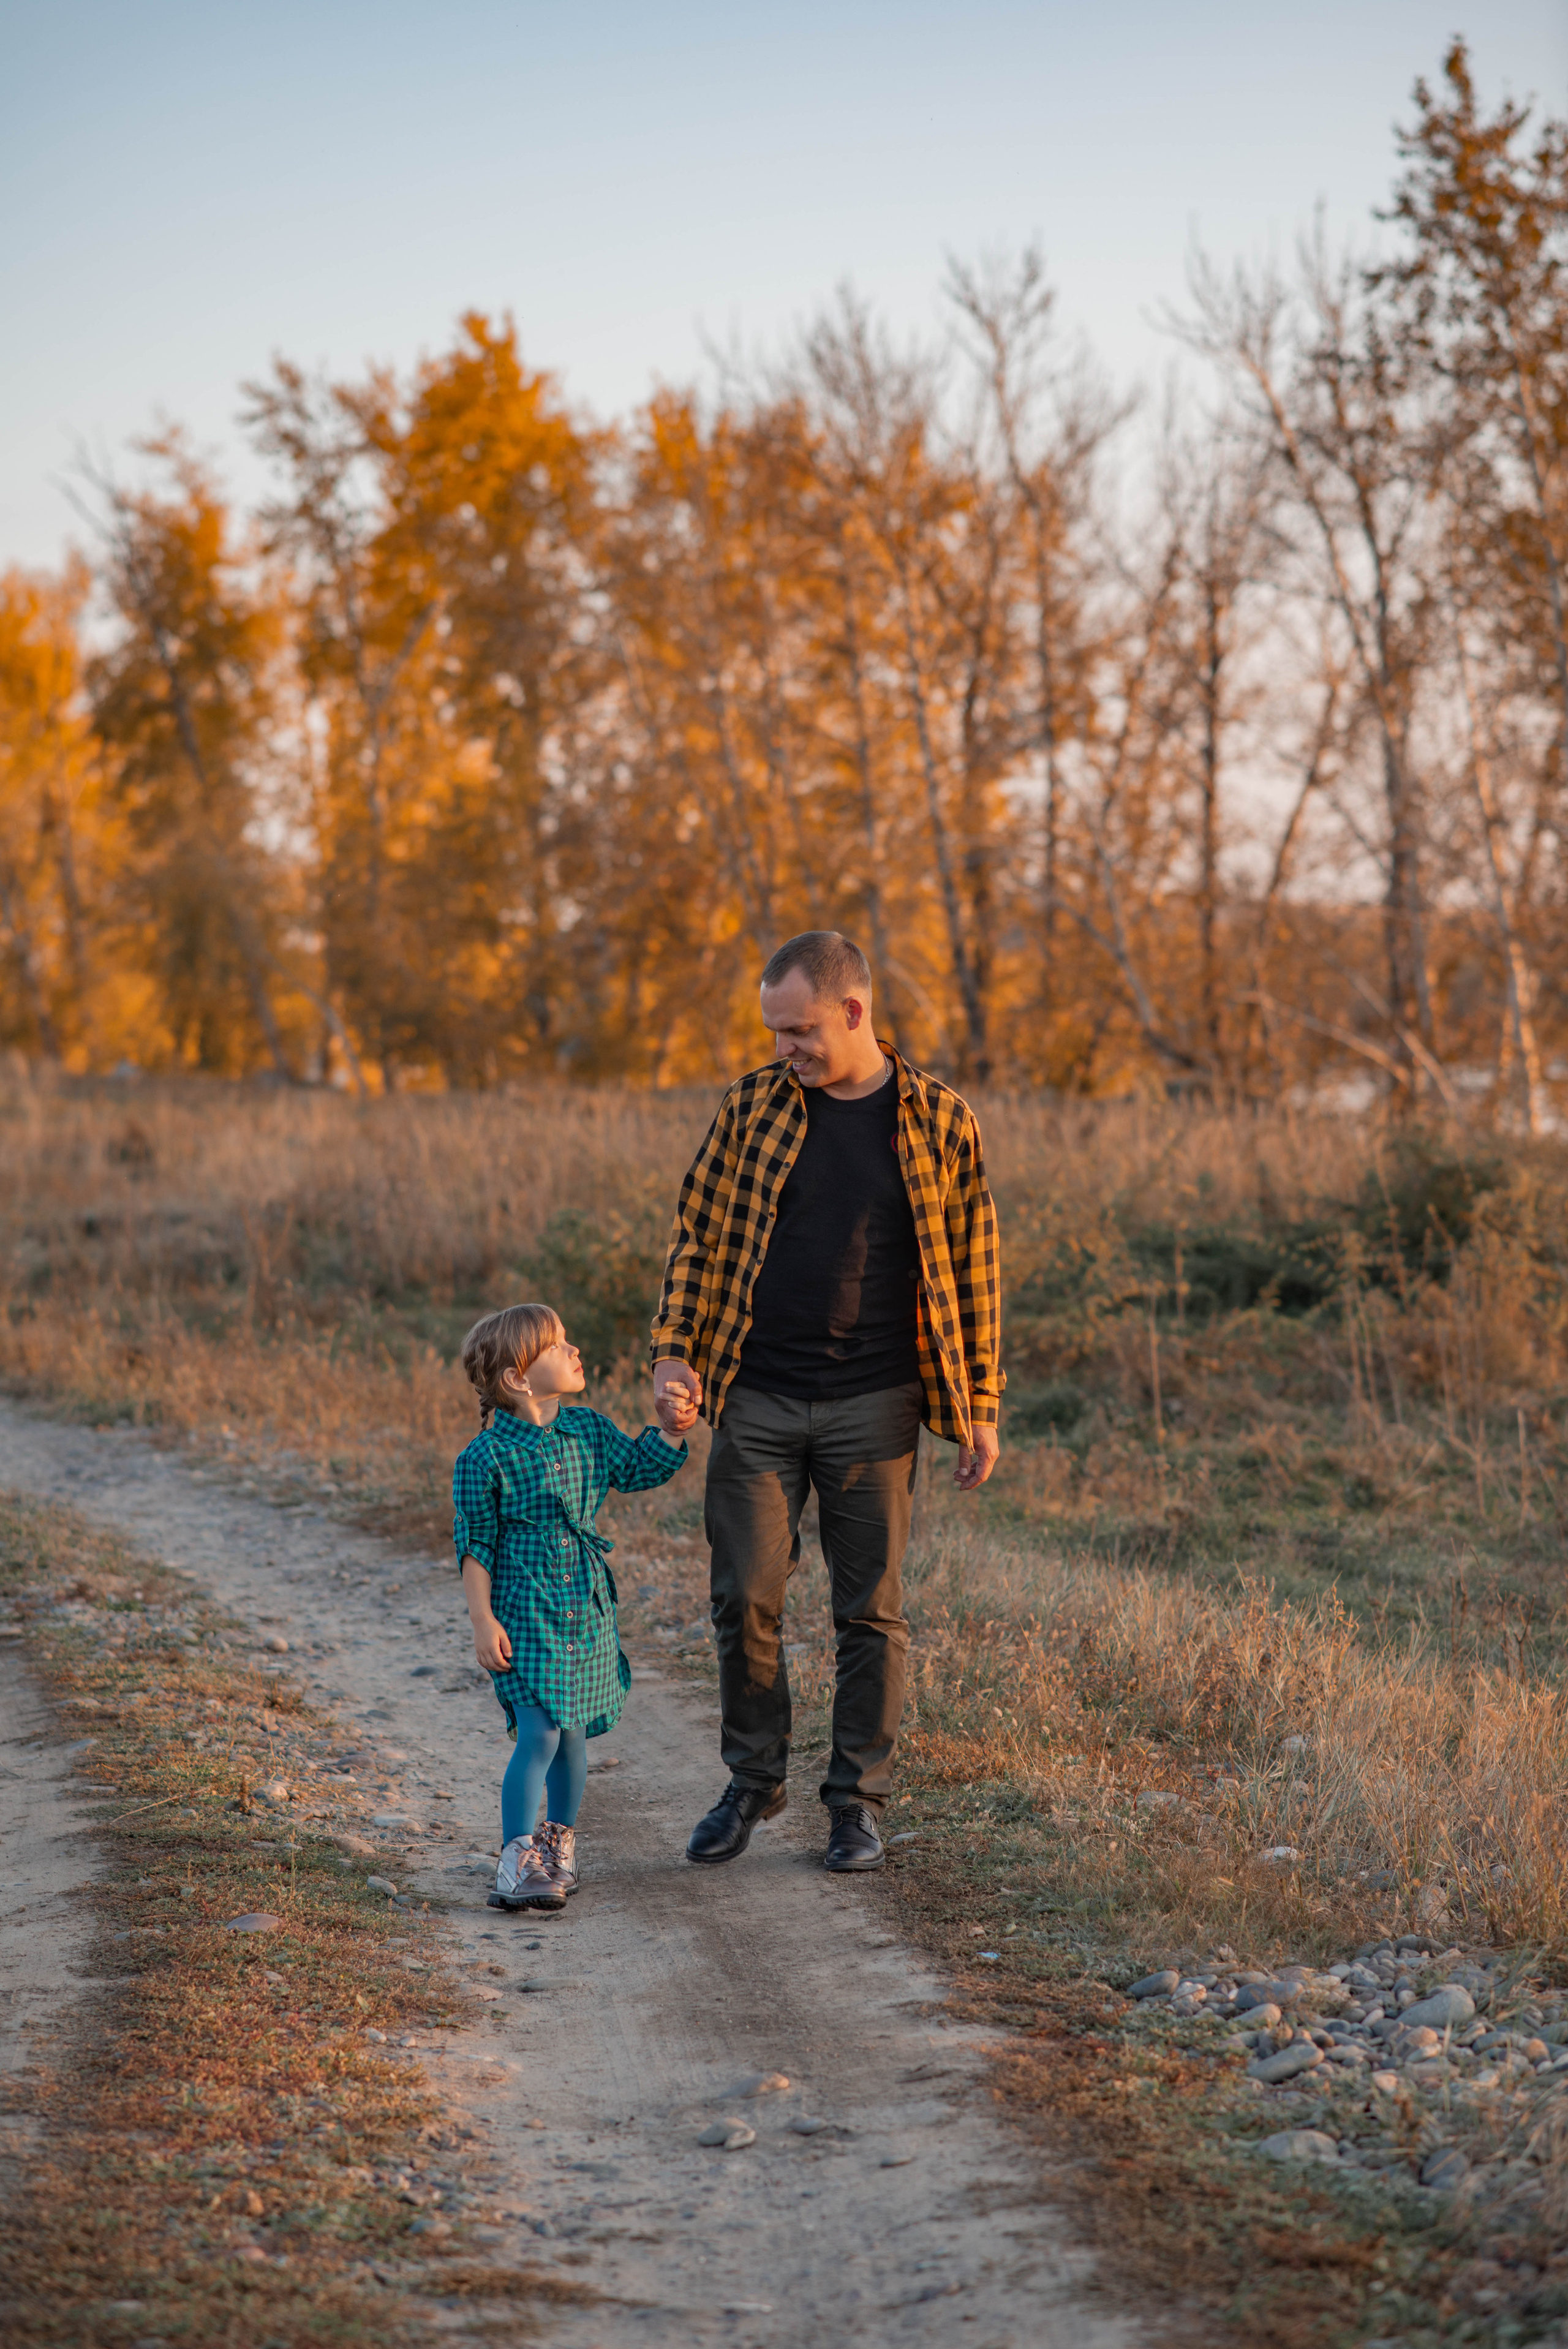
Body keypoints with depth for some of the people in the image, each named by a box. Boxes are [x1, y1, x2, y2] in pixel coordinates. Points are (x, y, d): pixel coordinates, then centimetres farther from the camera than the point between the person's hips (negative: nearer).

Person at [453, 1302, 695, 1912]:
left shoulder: (590, 1432, 4)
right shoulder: (486, 1458, -12)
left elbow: (637, 1470, 19)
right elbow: (475, 1544, -7)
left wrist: (671, 1431, 2)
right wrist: (483, 1620, -10)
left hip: (586, 1611, 6)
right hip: (524, 1615, -6)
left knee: (573, 1734, 13)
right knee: (538, 1734, -13)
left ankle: (559, 1842, 30)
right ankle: (517, 1859, -7)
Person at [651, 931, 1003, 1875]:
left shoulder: (940, 1121, 0)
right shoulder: (754, 1106, 4)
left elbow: (975, 1266, 3)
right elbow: (697, 1233, 10)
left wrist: (981, 1406, 1)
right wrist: (676, 1350, -1)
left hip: (873, 1407, -1)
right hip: (756, 1400, 2)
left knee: (871, 1610, 4)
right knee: (746, 1600, 2)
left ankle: (860, 1798, 16)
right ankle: (753, 1780, 20)